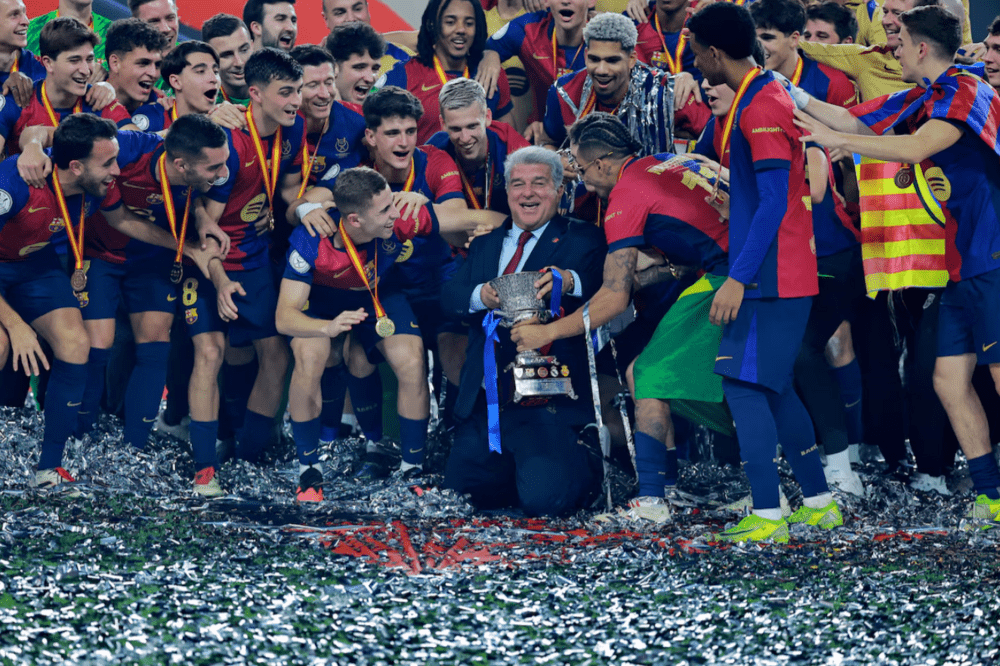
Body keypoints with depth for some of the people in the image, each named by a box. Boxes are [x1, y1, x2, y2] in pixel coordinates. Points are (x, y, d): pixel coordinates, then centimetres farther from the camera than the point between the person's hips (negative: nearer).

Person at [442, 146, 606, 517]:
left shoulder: (581, 241, 3)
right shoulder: (485, 244, 20)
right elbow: (449, 296, 7)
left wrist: (570, 281, -38)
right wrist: (481, 296, -16)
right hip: (484, 400, 6)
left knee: (543, 499, -20)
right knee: (462, 490, 3)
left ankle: (585, 466, 14)